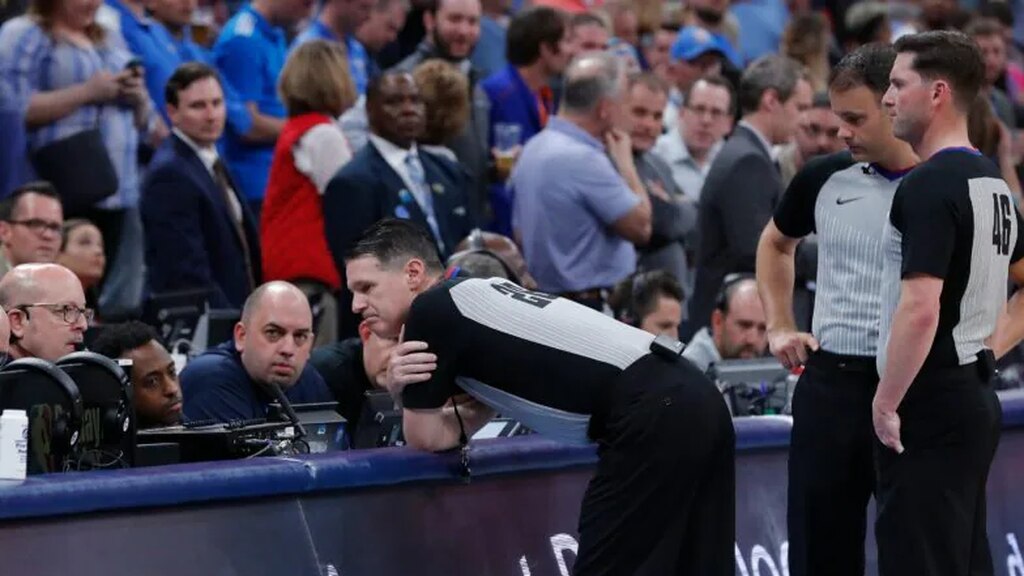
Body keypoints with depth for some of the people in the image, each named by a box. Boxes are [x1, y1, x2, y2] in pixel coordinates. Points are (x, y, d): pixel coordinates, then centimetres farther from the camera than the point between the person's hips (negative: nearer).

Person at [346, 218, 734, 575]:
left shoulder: (431, 311, -3)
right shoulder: (478, 299, 24)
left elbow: (426, 438, 4)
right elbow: (452, 432, 25)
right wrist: (404, 390, 8)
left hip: (652, 416, -10)